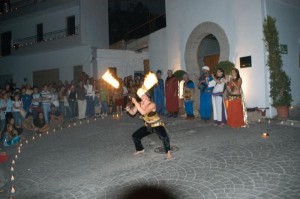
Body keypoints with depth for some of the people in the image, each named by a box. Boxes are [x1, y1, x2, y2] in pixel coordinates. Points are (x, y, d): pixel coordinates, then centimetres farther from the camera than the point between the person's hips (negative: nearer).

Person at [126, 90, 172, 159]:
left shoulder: (152, 104, -27)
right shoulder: (139, 104, -8)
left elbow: (143, 112, -41)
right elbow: (133, 113, -5)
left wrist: (135, 103, -40)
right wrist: (129, 109, -26)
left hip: (157, 125, -6)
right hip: (147, 126, 6)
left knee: (164, 137, -32)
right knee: (135, 136, 7)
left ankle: (168, 152, -6)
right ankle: (140, 149, 34)